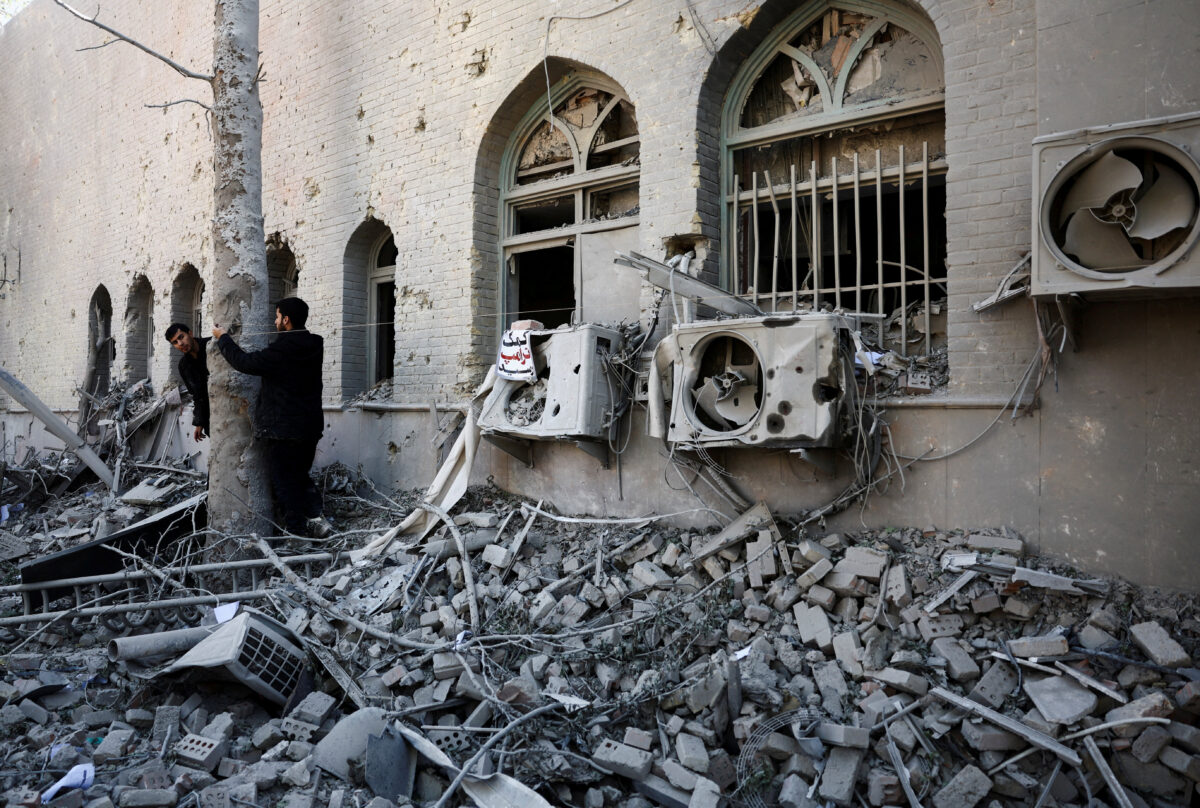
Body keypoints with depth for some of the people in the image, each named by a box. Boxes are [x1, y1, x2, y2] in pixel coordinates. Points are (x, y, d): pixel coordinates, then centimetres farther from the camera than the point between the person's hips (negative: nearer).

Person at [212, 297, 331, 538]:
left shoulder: (281, 350, -19)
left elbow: (246, 362, -15)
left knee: (284, 481, 5)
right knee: (301, 475, 20)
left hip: (282, 428, -7)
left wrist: (223, 338, 1)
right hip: (311, 426, 7)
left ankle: (297, 529, 6)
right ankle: (315, 516, 6)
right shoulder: (313, 346, 4)